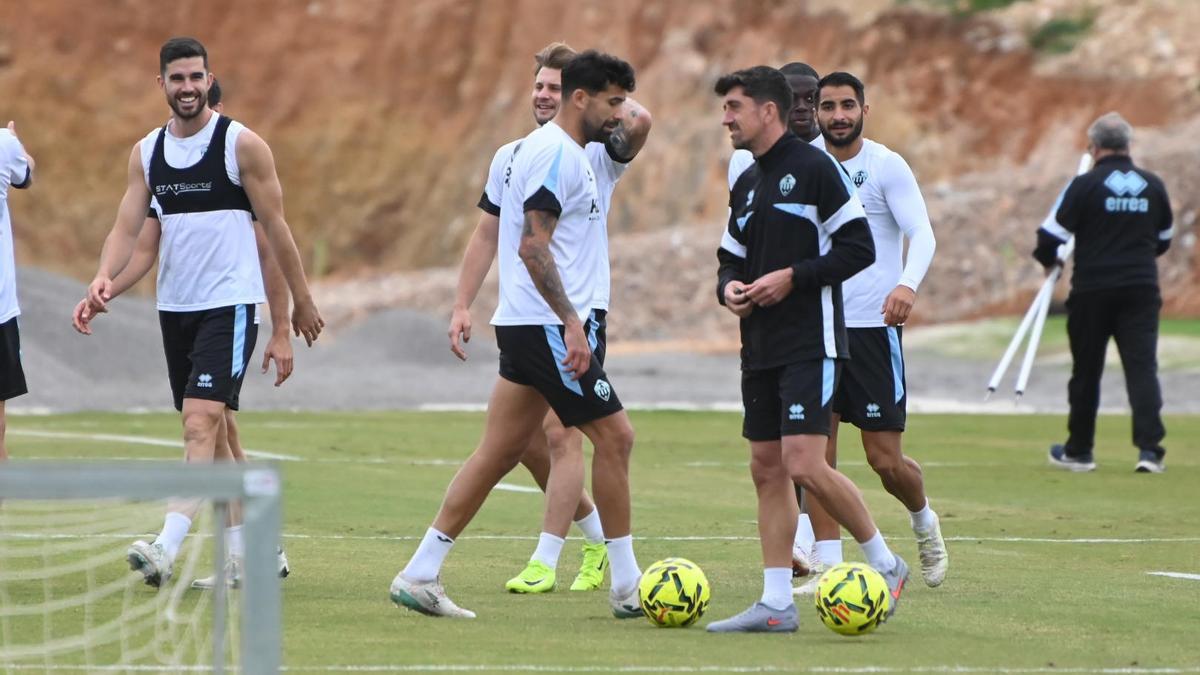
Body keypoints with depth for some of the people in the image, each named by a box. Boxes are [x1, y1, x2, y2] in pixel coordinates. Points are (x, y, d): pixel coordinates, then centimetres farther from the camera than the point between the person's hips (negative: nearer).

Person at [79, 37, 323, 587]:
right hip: (174, 307, 6)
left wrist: (302, 302, 2)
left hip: (229, 304, -6)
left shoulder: (241, 145, -7)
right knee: (211, 432, 11)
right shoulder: (146, 151, 8)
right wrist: (103, 277, -17)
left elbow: (276, 226, -2)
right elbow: (127, 226, 3)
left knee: (201, 423, -18)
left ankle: (167, 549, -29)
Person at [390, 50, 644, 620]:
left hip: (528, 326, 10)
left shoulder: (562, 153, 19)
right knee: (614, 435, -4)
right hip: (545, 325, -10)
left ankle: (419, 577, 7)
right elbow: (533, 246, -21)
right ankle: (626, 586, 1)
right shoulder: (556, 153, -13)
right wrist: (571, 323, -24)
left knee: (499, 452, 8)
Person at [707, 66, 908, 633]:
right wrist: (729, 287, 0)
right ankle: (776, 604, 8)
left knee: (804, 464, -16)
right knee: (767, 469, 5)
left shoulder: (814, 167, -9)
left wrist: (793, 276, -17)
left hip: (810, 345, -8)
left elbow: (859, 247, -11)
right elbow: (731, 258, 23)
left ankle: (886, 565, 1)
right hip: (760, 347, 8)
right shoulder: (746, 186, 15)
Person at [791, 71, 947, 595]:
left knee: (885, 459, -3)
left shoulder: (886, 166, -5)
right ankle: (827, 565, 2)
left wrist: (908, 284, -33)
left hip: (873, 325, -4)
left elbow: (921, 233, -15)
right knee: (816, 450, -5)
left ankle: (924, 522, 27)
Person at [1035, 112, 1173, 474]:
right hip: (1141, 288, 2)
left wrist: (1049, 260, 15)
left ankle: (1078, 451, 18)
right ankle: (1150, 447, -16)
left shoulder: (1086, 185, -8)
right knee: (1142, 367, -2)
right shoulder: (1153, 186, 6)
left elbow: (1052, 233, -6)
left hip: (1092, 289, -2)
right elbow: (1164, 239, 18)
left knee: (1086, 371, 9)